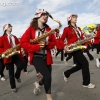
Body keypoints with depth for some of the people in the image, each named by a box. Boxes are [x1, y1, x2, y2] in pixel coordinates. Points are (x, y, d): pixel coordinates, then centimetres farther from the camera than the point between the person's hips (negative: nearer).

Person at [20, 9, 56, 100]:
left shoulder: (48, 29, 7)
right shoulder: (31, 29, -6)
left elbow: (54, 42, 9)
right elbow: (23, 42, -11)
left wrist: (47, 43, -13)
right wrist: (37, 47, -20)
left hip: (47, 56, 5)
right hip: (36, 57, -5)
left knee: (48, 77, 10)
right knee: (47, 76, -16)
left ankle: (38, 84, 46)